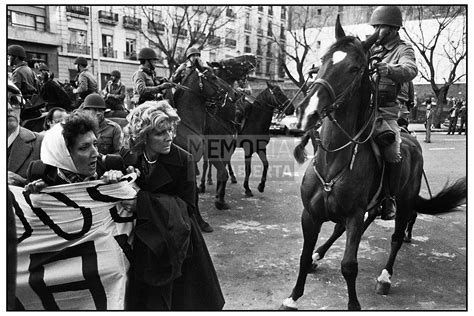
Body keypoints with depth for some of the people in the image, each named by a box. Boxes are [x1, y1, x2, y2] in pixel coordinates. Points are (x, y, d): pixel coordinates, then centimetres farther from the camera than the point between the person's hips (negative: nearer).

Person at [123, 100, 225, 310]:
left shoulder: (182, 159, -16)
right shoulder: (130, 161, -6)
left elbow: (187, 205, -17)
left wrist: (143, 199, -23)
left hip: (177, 245, -2)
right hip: (145, 248, 2)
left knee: (185, 301, 11)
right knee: (148, 302, 13)